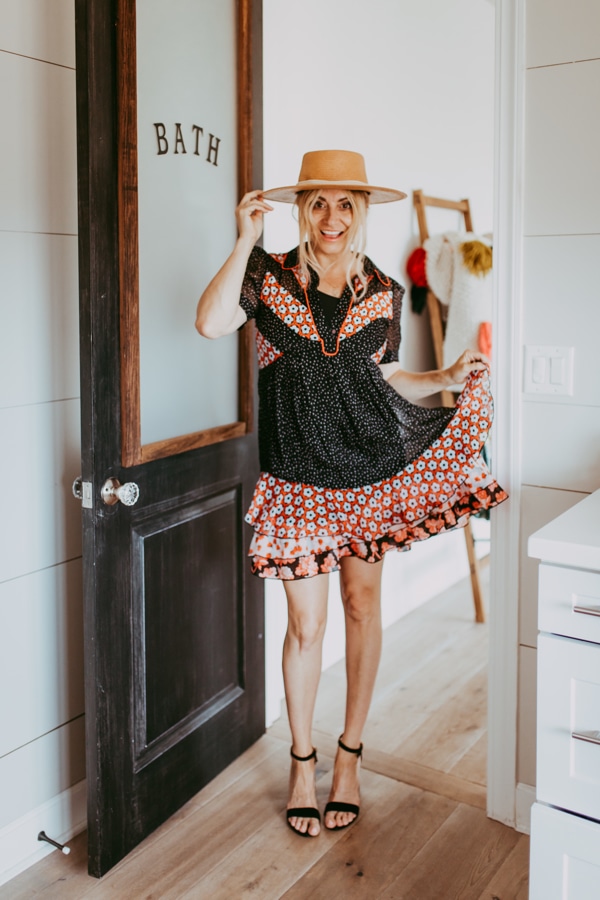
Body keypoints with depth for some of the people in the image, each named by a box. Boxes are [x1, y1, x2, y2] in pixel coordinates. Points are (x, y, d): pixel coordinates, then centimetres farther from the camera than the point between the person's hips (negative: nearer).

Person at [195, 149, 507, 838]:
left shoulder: (383, 292, 6)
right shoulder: (269, 274, -1)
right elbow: (211, 323, -19)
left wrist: (448, 378, 2)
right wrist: (245, 240, -17)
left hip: (373, 463, 2)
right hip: (298, 473, -2)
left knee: (363, 603, 10)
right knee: (306, 622, 3)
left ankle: (349, 755, 29)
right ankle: (302, 763, 26)